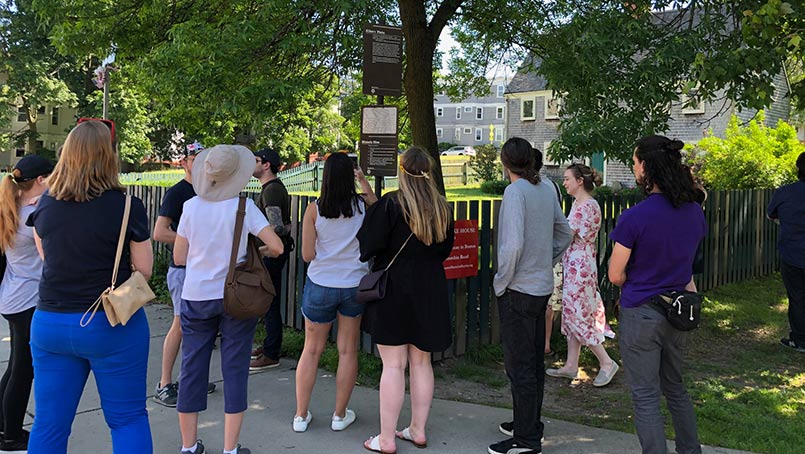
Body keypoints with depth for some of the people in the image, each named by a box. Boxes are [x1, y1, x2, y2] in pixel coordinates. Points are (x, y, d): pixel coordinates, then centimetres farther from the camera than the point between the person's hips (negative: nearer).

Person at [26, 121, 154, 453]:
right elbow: (144, 269, -5)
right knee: (128, 419, 9)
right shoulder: (126, 206, -12)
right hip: (111, 325, -4)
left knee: (49, 423, 12)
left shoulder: (44, 204, 2)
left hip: (49, 322, 4)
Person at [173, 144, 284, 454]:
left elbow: (178, 258, 3)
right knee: (234, 370, 6)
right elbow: (276, 247, -14)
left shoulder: (191, 207, -2)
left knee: (192, 369, 12)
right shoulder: (243, 206, -10)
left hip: (196, 297, 3)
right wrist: (259, 251, 7)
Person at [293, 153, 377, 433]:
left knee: (311, 350, 12)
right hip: (354, 286, 0)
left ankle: (301, 415, 18)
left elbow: (307, 255, -7)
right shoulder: (364, 205, -8)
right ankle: (340, 415, 19)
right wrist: (366, 185, 11)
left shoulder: (314, 210, -9)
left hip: (320, 286, 0)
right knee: (348, 351, 11)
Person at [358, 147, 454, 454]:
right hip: (430, 291, 5)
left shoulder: (390, 204, -13)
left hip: (393, 289, -5)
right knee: (421, 362, 14)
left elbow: (367, 247, -13)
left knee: (393, 365, -1)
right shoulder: (442, 208, 4)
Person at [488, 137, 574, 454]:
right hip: (543, 286, 8)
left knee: (520, 365, -1)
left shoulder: (515, 192, -17)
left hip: (518, 289, -8)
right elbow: (564, 234, 15)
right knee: (535, 361, 18)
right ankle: (529, 422, 32)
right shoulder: (547, 189, 6)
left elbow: (513, 245, -25)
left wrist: (501, 282, -12)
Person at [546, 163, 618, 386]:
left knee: (577, 316, -5)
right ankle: (571, 366, 19)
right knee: (572, 314, 12)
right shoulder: (578, 203, 12)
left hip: (580, 266, -10)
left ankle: (607, 363, 4)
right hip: (573, 266, 10)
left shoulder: (588, 206, -17)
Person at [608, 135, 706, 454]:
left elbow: (615, 275, -13)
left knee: (645, 396, 5)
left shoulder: (634, 217, -21)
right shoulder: (695, 212, -1)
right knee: (674, 386, 23)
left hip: (641, 315, -7)